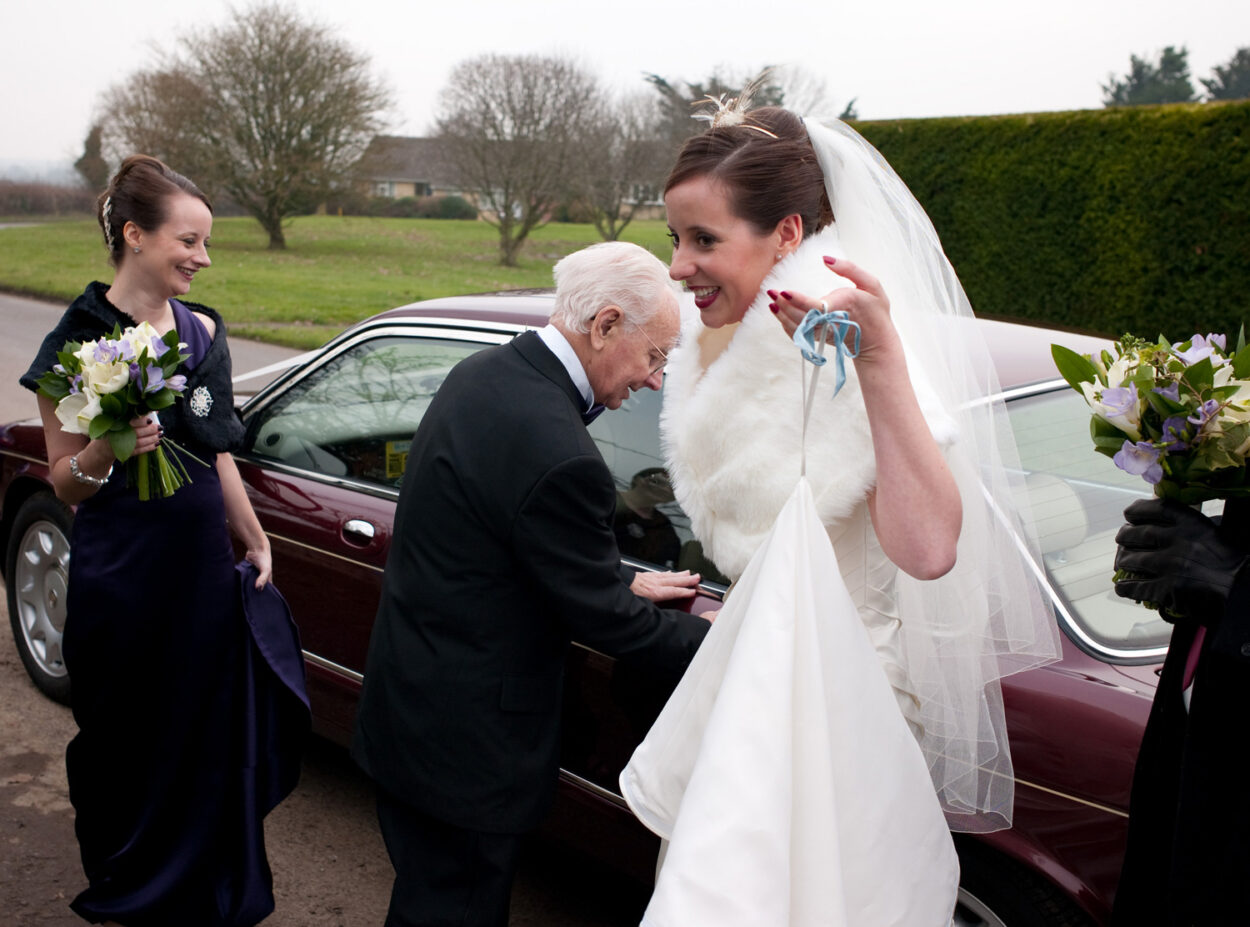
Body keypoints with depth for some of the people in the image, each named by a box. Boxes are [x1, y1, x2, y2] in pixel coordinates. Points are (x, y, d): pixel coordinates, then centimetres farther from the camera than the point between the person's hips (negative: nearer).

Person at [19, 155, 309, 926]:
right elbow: (64, 481, -7)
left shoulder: (202, 329, 4)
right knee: (130, 742, 11)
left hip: (206, 561, 5)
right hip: (123, 570, -5)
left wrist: (256, 542, 16)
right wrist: (105, 452, -28)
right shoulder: (80, 340, -11)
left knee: (213, 733, 13)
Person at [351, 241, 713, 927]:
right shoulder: (559, 455, -30)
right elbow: (600, 619, -19)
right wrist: (714, 638, -5)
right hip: (467, 740, -9)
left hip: (404, 698, 9)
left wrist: (622, 582, 12)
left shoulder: (482, 373, -1)